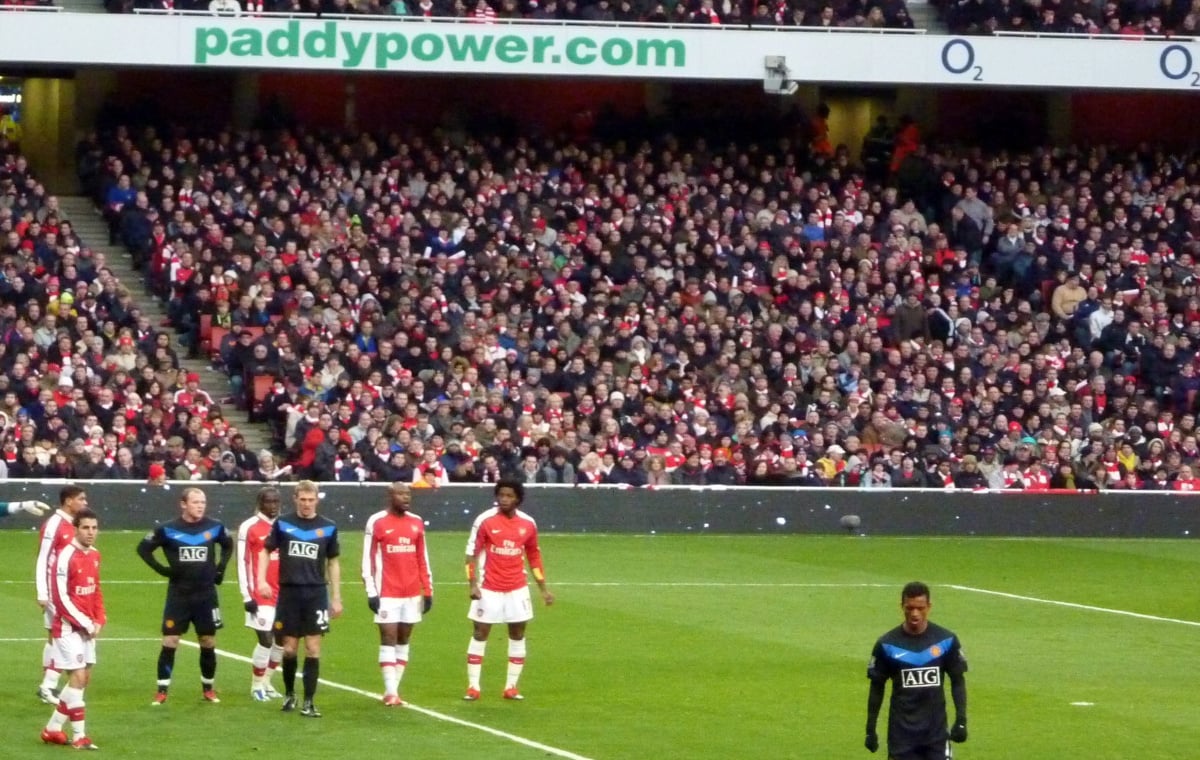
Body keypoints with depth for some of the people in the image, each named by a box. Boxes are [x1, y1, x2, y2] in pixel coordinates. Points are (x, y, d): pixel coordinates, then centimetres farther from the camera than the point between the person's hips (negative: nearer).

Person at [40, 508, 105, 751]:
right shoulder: (66, 556, -16)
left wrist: (98, 621, 4)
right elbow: (61, 597, -18)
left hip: (88, 628, 8)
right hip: (69, 627, -8)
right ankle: (79, 737, -6)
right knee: (78, 677, -10)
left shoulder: (94, 555, 8)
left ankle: (52, 729, 22)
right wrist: (85, 623, -15)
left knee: (84, 678, 11)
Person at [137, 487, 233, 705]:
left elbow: (228, 545, 20)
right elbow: (143, 548, 3)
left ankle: (208, 688, 22)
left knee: (208, 642, 7)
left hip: (206, 594, 2)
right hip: (178, 594, -2)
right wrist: (161, 569, -7)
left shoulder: (214, 528, -1)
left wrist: (220, 568, 8)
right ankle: (162, 690, 2)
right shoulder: (168, 530, -7)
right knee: (169, 642, -4)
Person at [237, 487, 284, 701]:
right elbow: (242, 563, -7)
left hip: (283, 594, 5)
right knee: (266, 640, -8)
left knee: (281, 640, 7)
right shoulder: (249, 528, -6)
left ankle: (266, 681, 22)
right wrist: (247, 596, -10)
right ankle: (257, 685, 7)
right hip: (260, 595, -5)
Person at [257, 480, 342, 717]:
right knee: (289, 648, 5)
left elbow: (333, 562, 11)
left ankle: (308, 702, 1)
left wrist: (336, 597, 9)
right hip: (288, 593, 0)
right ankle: (289, 694, 27)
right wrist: (261, 580, -6)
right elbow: (265, 551, 10)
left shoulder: (328, 527, 3)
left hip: (316, 593, 0)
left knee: (313, 649, -4)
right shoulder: (282, 524, 2)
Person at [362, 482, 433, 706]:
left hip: (412, 593, 5)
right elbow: (368, 559, -6)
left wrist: (428, 590, 10)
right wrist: (371, 592, -11)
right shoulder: (377, 522, -5)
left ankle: (394, 689, 12)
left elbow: (423, 559, 13)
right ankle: (391, 692, -7)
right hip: (387, 593, -5)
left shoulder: (416, 522, 9)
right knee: (388, 640, -6)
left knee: (403, 640, 7)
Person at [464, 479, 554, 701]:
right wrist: (473, 584, -15)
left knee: (518, 635, 5)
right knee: (480, 633, -1)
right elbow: (472, 553, -6)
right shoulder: (485, 521, -8)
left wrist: (543, 588, 10)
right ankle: (473, 687, 3)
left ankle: (511, 687, 12)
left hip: (517, 589, 3)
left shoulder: (528, 523, 1)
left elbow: (534, 556, 11)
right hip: (489, 589, -3)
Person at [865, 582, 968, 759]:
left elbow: (958, 681, 6)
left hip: (936, 729, 1)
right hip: (901, 730, -1)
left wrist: (961, 720, -2)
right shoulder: (887, 644, -5)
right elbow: (877, 687, 3)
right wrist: (870, 729, 3)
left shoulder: (946, 640, -3)